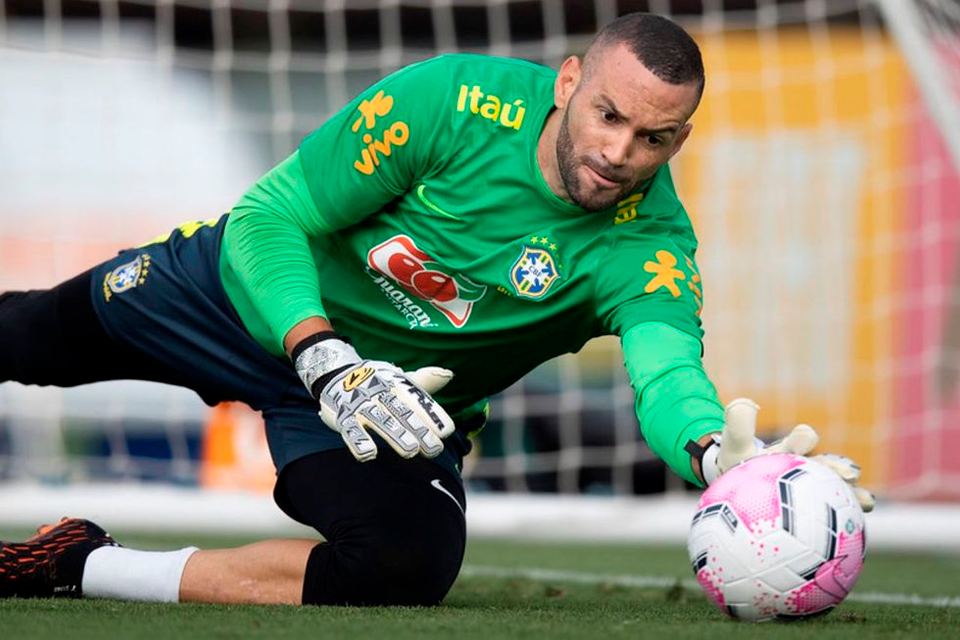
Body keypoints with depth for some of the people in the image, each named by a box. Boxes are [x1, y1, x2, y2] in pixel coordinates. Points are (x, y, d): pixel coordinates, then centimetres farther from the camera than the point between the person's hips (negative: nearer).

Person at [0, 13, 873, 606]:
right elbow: (269, 217, -25)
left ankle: (85, 567, -13)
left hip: (403, 395, 0)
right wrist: (328, 365, -40)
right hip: (264, 293, 0)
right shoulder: (457, 103, -29)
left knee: (410, 567, -28)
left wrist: (715, 451, -71)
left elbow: (667, 365, -46)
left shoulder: (648, 246, -27)